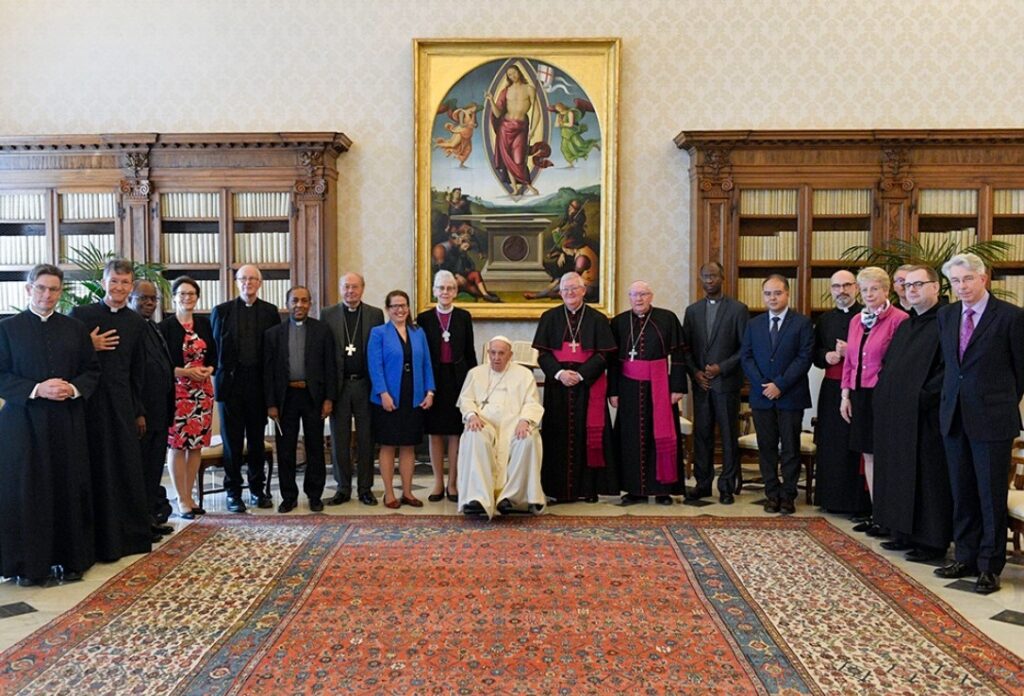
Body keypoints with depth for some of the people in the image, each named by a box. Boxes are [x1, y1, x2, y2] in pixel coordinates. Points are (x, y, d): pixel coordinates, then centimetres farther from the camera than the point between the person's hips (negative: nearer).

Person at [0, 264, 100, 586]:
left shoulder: (75, 329, 9)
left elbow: (92, 370, 10)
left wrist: (74, 388, -9)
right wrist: (36, 389, -15)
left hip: (67, 422, 2)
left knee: (69, 490, 4)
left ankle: (69, 559, 14)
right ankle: (28, 564, 12)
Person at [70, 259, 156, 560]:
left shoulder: (137, 323, 10)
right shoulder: (80, 315, 0)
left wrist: (139, 412, 14)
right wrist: (90, 348, -15)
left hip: (121, 404, 3)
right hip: (88, 402, -3)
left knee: (128, 468, 6)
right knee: (95, 469, 2)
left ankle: (130, 532, 18)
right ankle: (100, 538, 13)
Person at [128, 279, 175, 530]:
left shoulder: (155, 328, 17)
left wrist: (169, 410, 15)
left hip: (159, 413, 9)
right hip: (140, 412, -9)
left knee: (155, 465, 15)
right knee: (139, 467, 2)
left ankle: (154, 514, 25)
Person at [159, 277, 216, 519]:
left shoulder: (204, 323, 9)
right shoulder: (165, 326, -4)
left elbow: (214, 355, 12)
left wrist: (209, 370, -7)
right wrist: (187, 372, -17)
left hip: (203, 390, 4)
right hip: (177, 391, -4)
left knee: (197, 445, 7)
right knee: (177, 446, -1)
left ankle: (189, 497, 18)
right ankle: (182, 501, 8)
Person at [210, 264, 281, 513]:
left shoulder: (270, 312, 6)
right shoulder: (221, 311, 5)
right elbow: (213, 345, 4)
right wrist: (216, 376, -3)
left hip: (259, 383, 1)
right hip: (230, 381, -1)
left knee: (257, 438, 10)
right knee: (232, 440, 4)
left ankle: (258, 489, 20)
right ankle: (233, 492, 13)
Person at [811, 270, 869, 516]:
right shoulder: (824, 320, 15)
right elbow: (815, 355, 14)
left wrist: (850, 352, -18)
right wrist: (828, 356, -5)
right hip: (831, 389, 5)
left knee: (857, 445, -4)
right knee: (831, 445, 8)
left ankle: (861, 501, 4)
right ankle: (832, 498, 17)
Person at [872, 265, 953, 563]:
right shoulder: (904, 326, 17)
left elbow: (949, 370, -19)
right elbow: (887, 366, 22)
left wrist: (923, 396, -20)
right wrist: (884, 395, 9)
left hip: (925, 416, -8)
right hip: (897, 415, 8)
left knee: (927, 478, 0)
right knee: (900, 475, 13)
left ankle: (932, 541, 10)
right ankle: (905, 534, 23)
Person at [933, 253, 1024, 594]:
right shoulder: (946, 315, 8)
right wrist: (955, 398, 13)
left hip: (991, 418, -5)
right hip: (954, 416, 5)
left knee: (992, 496, 3)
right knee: (962, 493, 13)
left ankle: (990, 566, 13)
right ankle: (966, 557, 24)